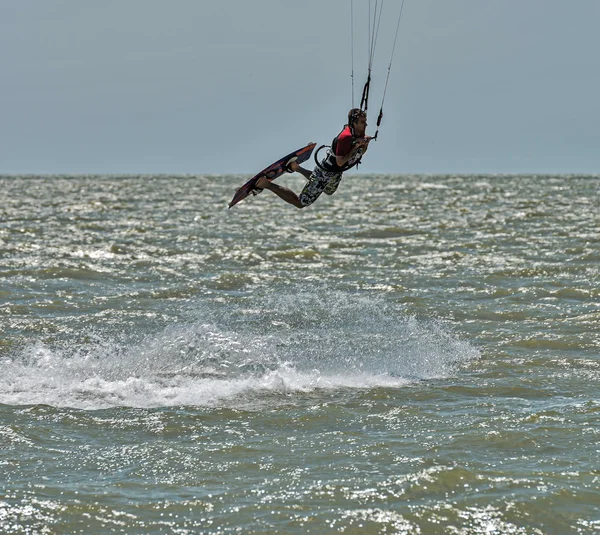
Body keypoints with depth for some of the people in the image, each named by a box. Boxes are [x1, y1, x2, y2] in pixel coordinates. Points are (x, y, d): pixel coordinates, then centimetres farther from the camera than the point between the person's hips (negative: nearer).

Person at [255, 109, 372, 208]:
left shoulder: (359, 133, -6)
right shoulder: (346, 137, -33)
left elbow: (360, 153, 9)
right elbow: (340, 162, -33)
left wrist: (365, 144, -13)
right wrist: (355, 147, -35)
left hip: (336, 174, 10)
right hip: (324, 174, -10)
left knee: (329, 192, 42)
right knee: (300, 203, -4)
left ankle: (297, 168, 42)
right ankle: (266, 184, 3)